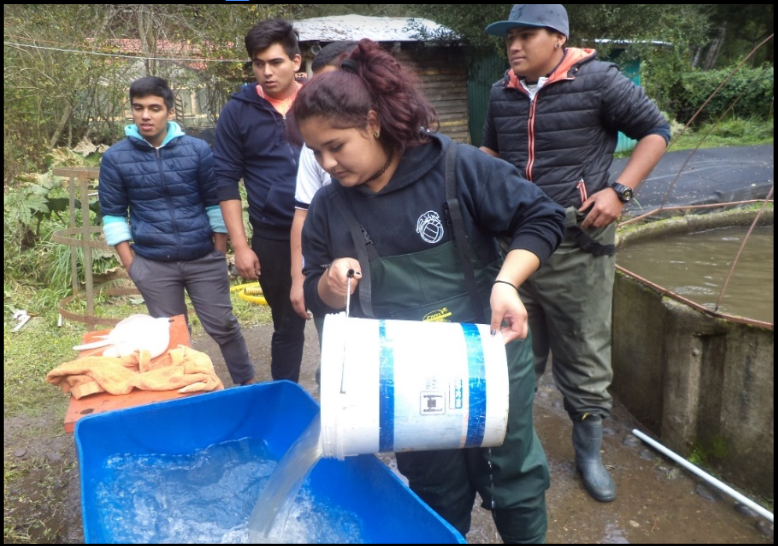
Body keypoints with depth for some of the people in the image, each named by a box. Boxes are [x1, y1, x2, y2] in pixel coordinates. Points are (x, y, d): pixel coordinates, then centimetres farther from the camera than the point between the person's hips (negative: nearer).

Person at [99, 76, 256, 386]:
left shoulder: (197, 149, -4)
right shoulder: (115, 158, -2)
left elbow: (215, 202, 2)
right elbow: (113, 214, 3)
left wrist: (220, 253, 2)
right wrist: (129, 263, -1)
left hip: (204, 259, 0)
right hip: (153, 266, 1)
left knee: (223, 325, 8)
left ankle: (248, 384, 26)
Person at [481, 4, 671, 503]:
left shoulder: (599, 80, -6)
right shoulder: (502, 94, 9)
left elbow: (656, 131, 0)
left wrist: (619, 190, -11)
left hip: (577, 241, -4)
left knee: (585, 353, 7)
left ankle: (589, 453, 27)